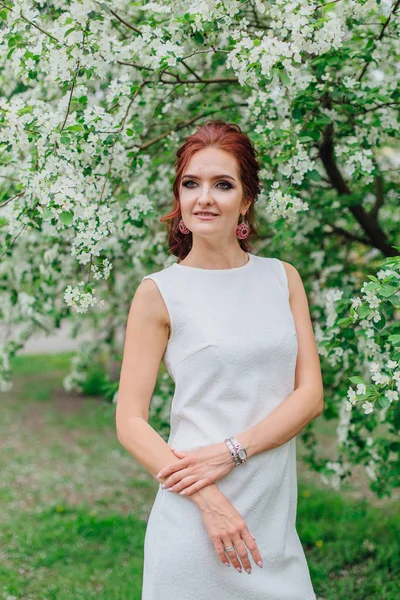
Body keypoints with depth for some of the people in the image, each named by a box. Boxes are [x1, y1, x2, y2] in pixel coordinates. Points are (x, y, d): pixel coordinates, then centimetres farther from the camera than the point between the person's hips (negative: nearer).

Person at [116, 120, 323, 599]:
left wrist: (231, 451, -13)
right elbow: (130, 422, -6)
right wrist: (210, 501, -17)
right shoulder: (159, 292, -4)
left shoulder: (282, 278, 6)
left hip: (276, 514, 3)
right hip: (195, 516, -3)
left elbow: (310, 394, 1)